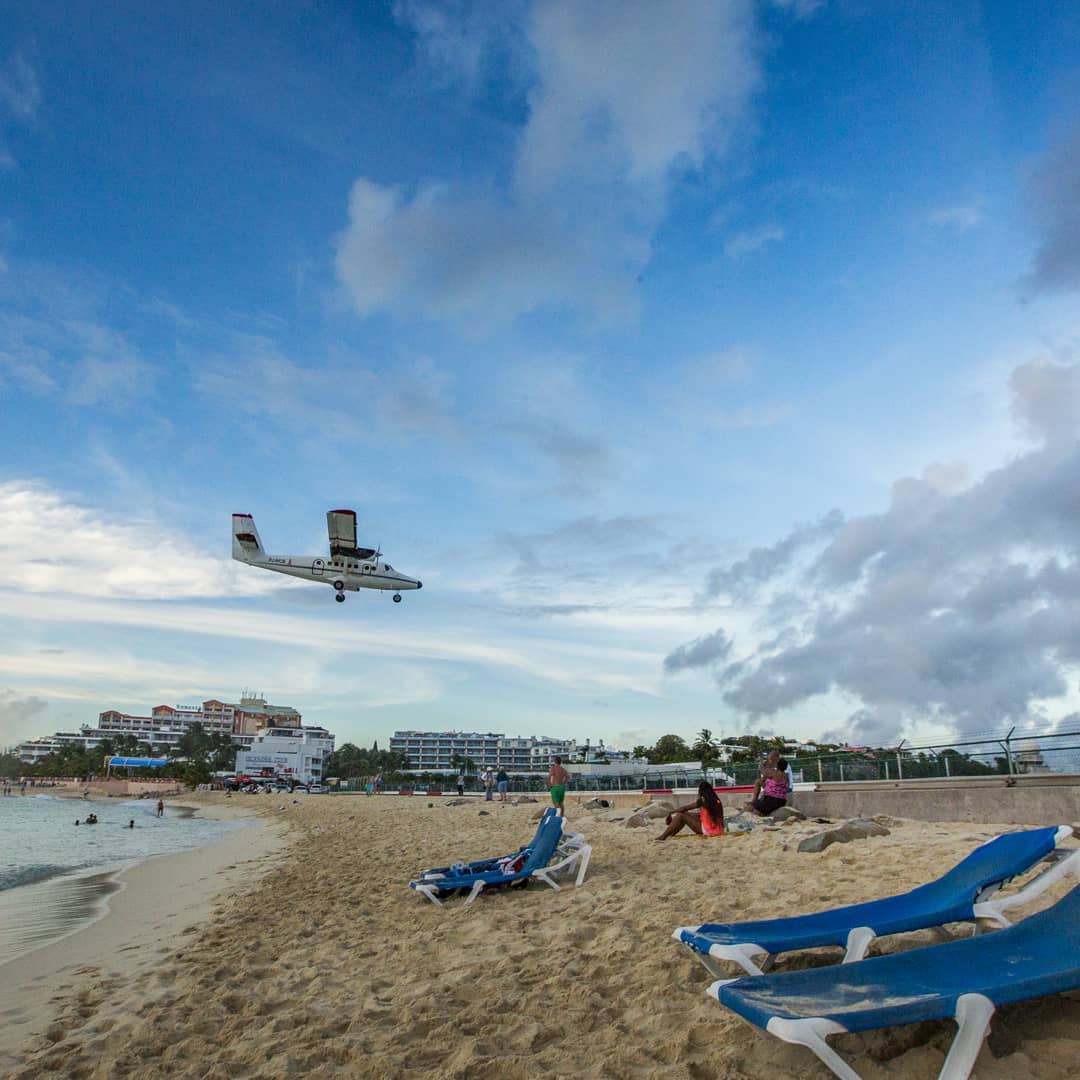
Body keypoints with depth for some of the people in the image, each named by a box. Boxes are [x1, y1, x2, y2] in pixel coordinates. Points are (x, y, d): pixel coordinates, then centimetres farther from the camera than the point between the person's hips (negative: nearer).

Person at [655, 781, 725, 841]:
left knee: (680, 815, -5)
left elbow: (684, 808, -4)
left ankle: (662, 837, -3)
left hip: (707, 831, -8)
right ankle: (671, 834, 22)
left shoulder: (702, 801, -12)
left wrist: (671, 813, 7)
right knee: (685, 814, 17)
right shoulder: (716, 801, 8)